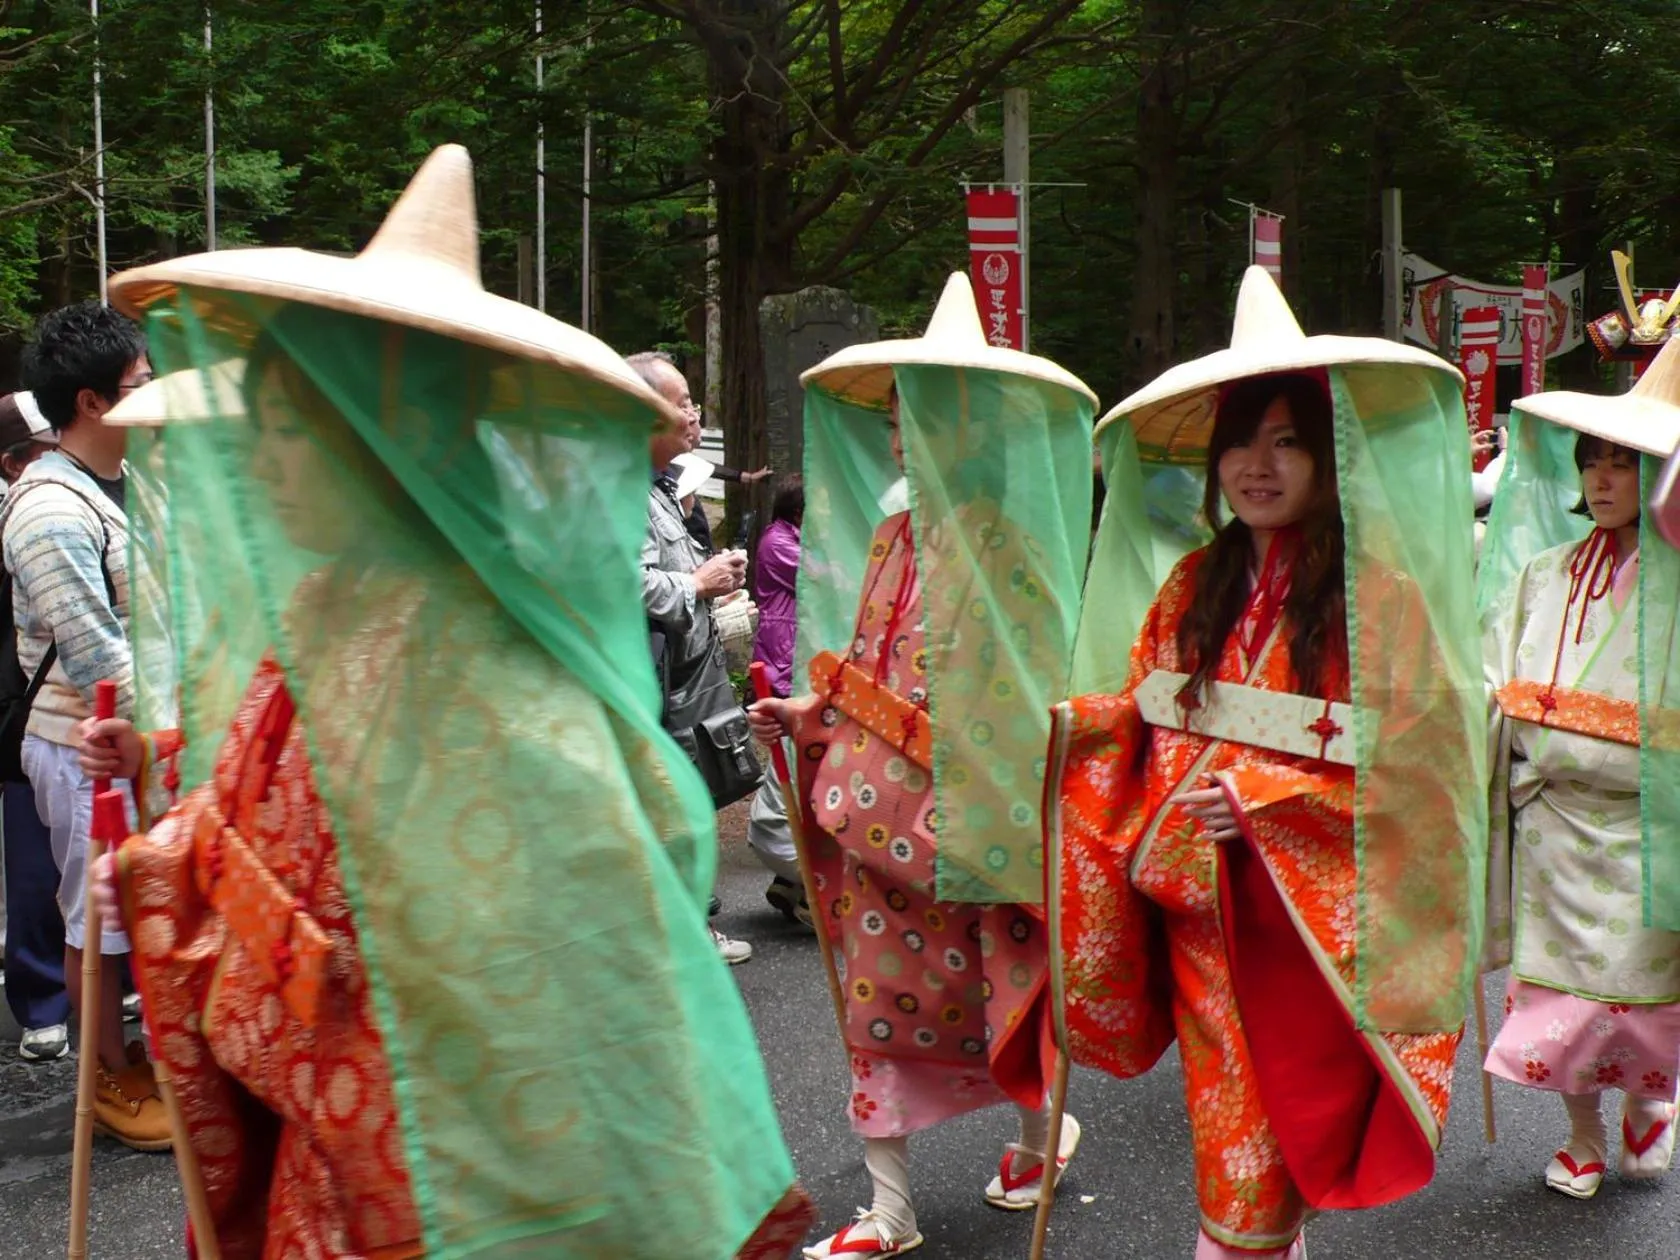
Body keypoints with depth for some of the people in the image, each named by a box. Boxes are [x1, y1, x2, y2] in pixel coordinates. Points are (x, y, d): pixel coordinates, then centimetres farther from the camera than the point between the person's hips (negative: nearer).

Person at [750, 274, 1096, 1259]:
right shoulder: (891, 534, 9)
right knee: (881, 998, 8)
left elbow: (1027, 696, -14)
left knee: (992, 989, 11)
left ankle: (1043, 1131, 42)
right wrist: (810, 713, 4)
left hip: (964, 812, -6)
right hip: (879, 808, 6)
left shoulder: (1004, 545, -12)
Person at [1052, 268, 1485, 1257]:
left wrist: (1261, 800, -17)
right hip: (1199, 904, 4)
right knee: (1223, 1113, 12)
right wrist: (1054, 725, -5)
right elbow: (1144, 717, 12)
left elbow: (1405, 764, -11)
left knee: (1289, 1118, 4)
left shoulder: (1375, 590, -9)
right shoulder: (1195, 586, 7)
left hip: (1310, 911, -4)